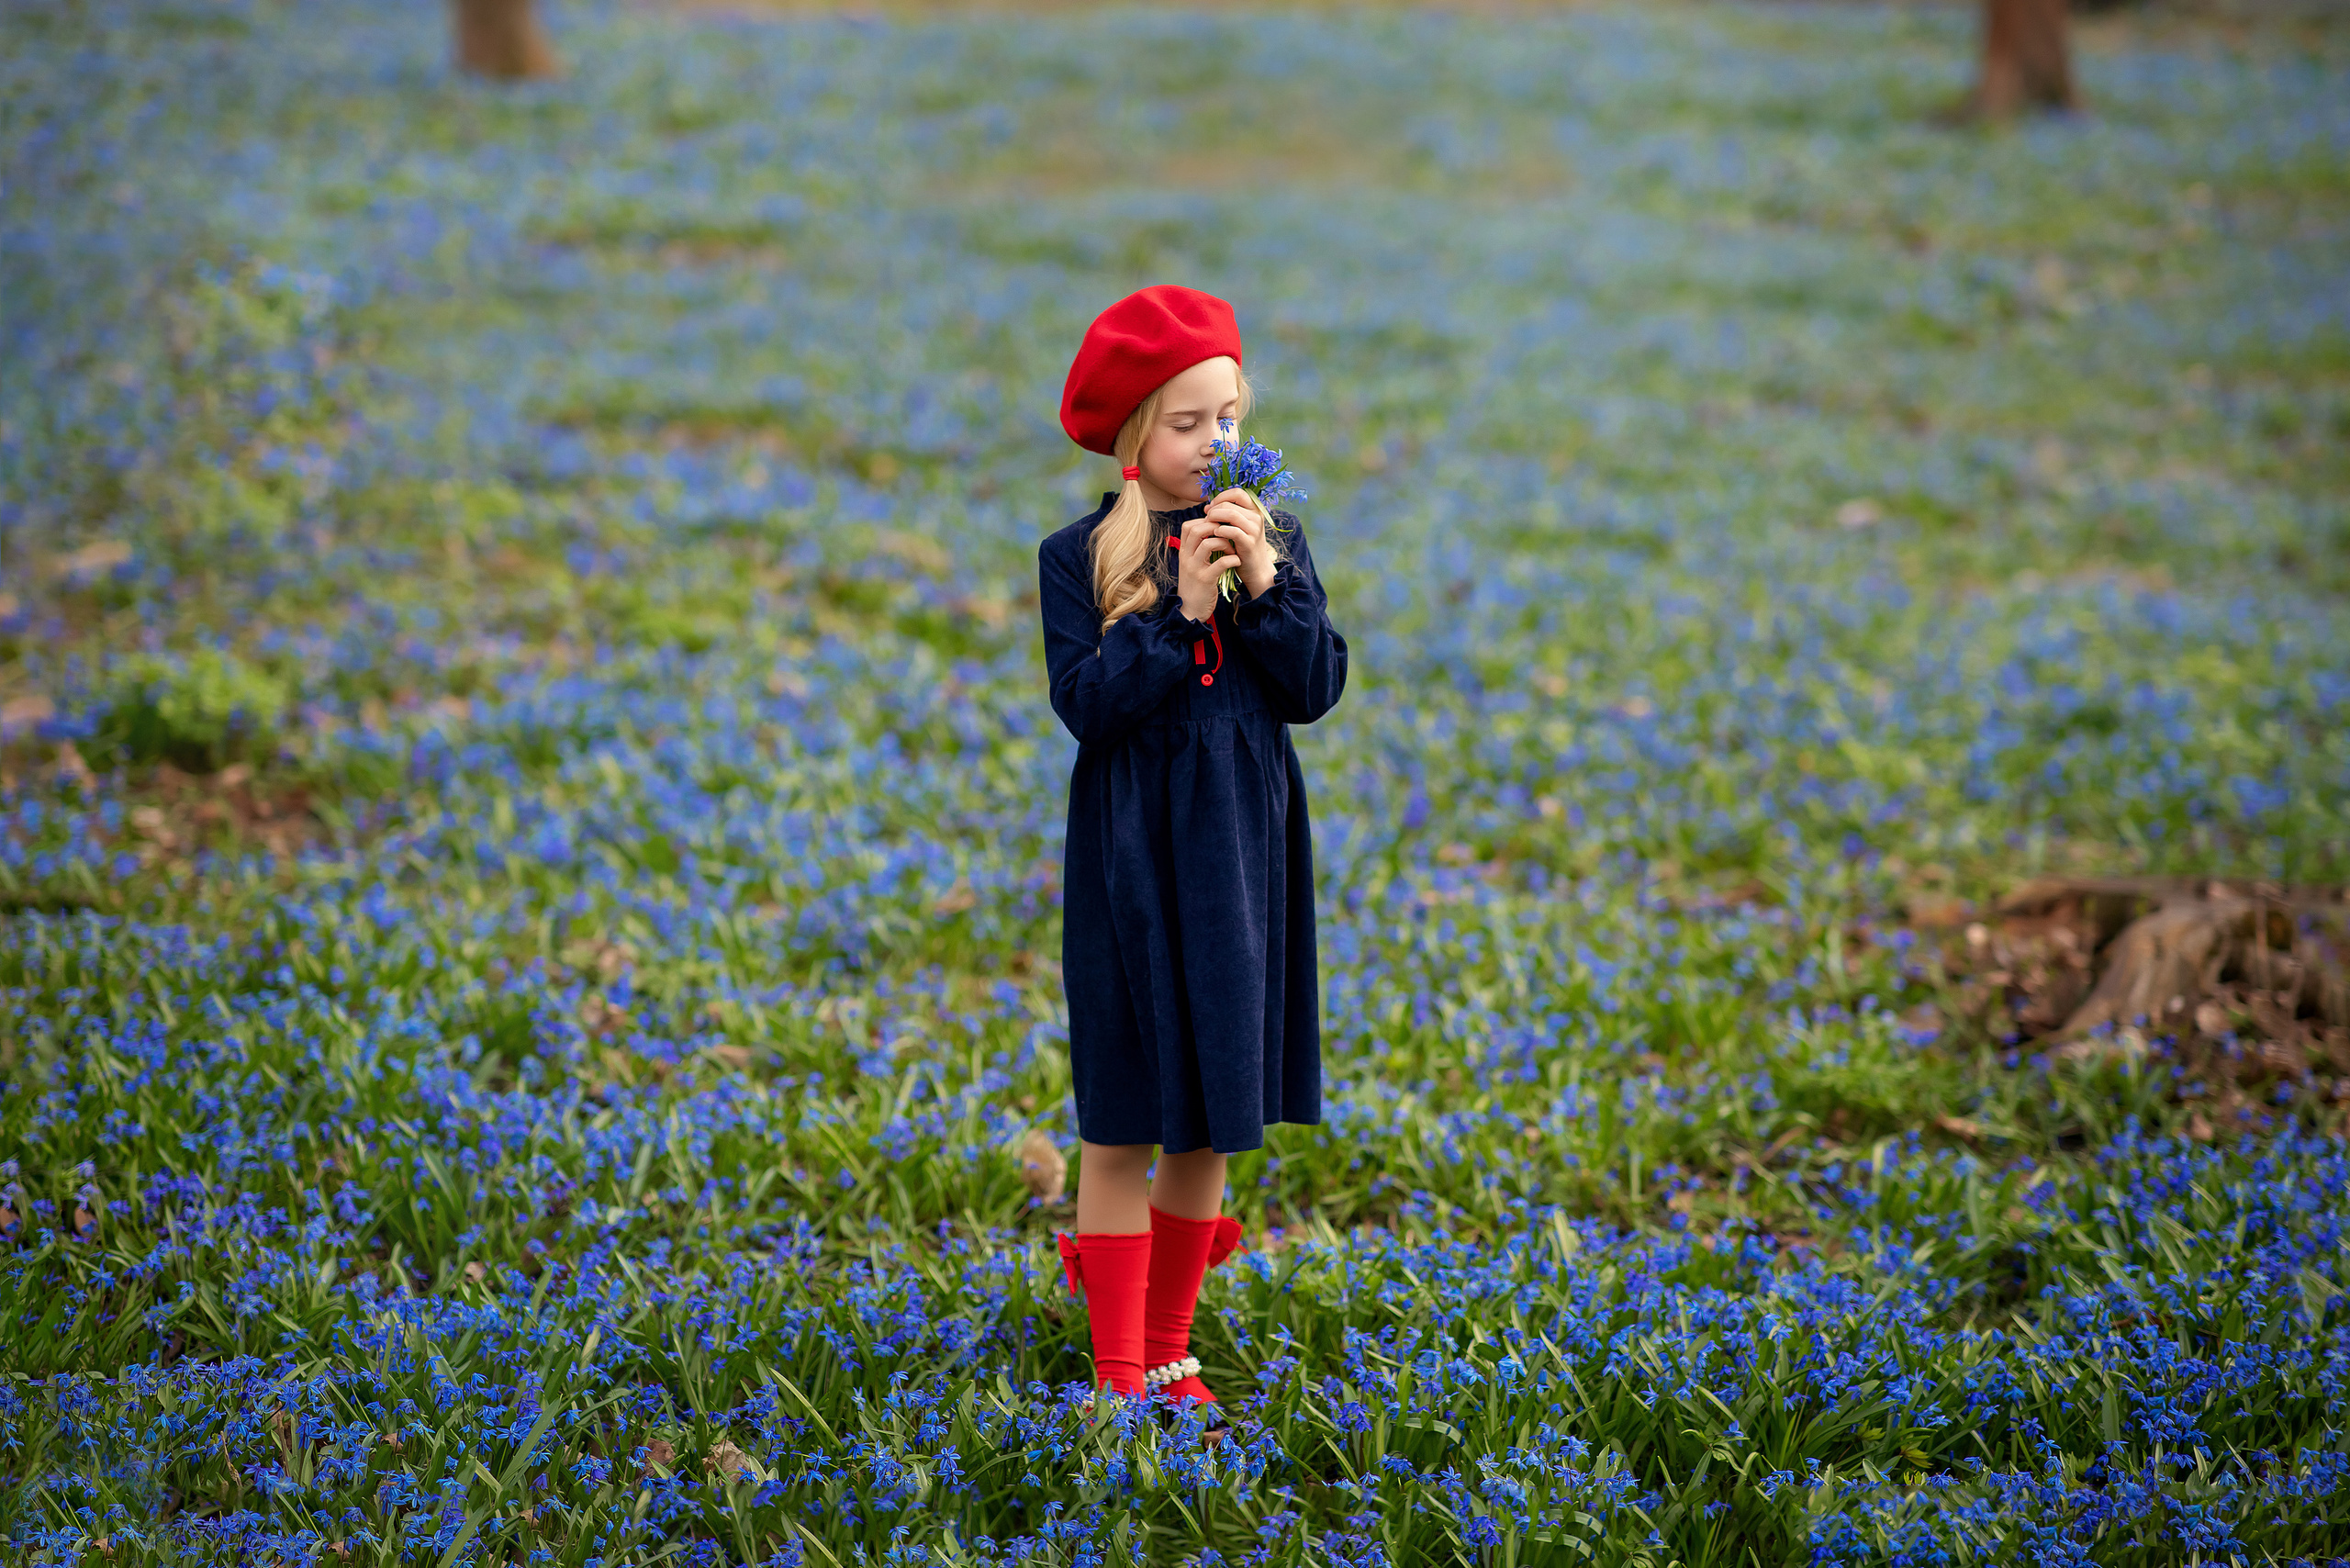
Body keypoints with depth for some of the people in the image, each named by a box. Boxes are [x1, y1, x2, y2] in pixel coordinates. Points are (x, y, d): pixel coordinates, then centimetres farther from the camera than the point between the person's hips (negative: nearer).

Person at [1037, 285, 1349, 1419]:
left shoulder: (1274, 539, 5)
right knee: (1122, 1125, 0)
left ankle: (1170, 1349, 24)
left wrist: (1269, 587, -15)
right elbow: (1087, 702, -14)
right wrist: (1179, 612, -21)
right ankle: (1119, 1373, 8)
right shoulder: (1080, 558, -5)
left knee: (1215, 1119, 10)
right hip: (1132, 862, -3)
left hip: (1242, 857, 4)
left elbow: (1316, 690, -2)